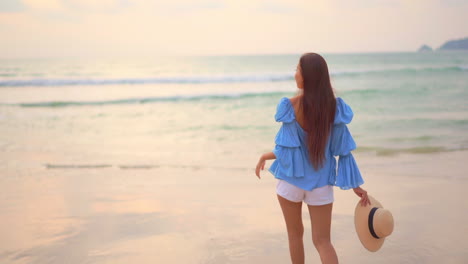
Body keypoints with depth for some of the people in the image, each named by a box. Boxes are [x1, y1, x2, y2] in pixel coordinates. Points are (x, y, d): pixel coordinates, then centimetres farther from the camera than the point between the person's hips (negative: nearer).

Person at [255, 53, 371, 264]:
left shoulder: (292, 106, -17)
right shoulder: (334, 106, -7)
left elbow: (287, 150, -16)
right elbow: (343, 148, -5)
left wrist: (264, 157, 4)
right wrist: (356, 185, 2)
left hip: (291, 178, -2)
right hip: (321, 182, 2)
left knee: (295, 233, 20)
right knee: (322, 241, 9)